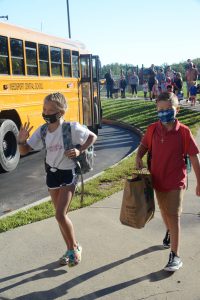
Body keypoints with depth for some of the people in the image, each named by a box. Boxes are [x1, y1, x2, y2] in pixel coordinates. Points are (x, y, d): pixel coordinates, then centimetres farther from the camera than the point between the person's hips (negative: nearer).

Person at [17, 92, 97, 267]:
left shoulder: (72, 128, -17)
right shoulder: (42, 131, -3)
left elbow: (93, 137, -6)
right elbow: (24, 151, 0)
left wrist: (80, 150, -18)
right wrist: (21, 141, -21)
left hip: (68, 174, -5)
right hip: (51, 174, 6)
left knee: (60, 215, -12)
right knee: (61, 215, 13)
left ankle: (75, 247, 13)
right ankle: (70, 250, 29)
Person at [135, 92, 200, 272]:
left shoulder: (184, 132, -15)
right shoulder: (153, 130, -6)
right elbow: (144, 145, 11)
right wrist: (138, 158, -10)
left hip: (176, 182, -4)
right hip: (158, 180, 4)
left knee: (173, 216, -5)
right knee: (164, 212, 23)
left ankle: (175, 256, 5)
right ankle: (169, 232, 53)